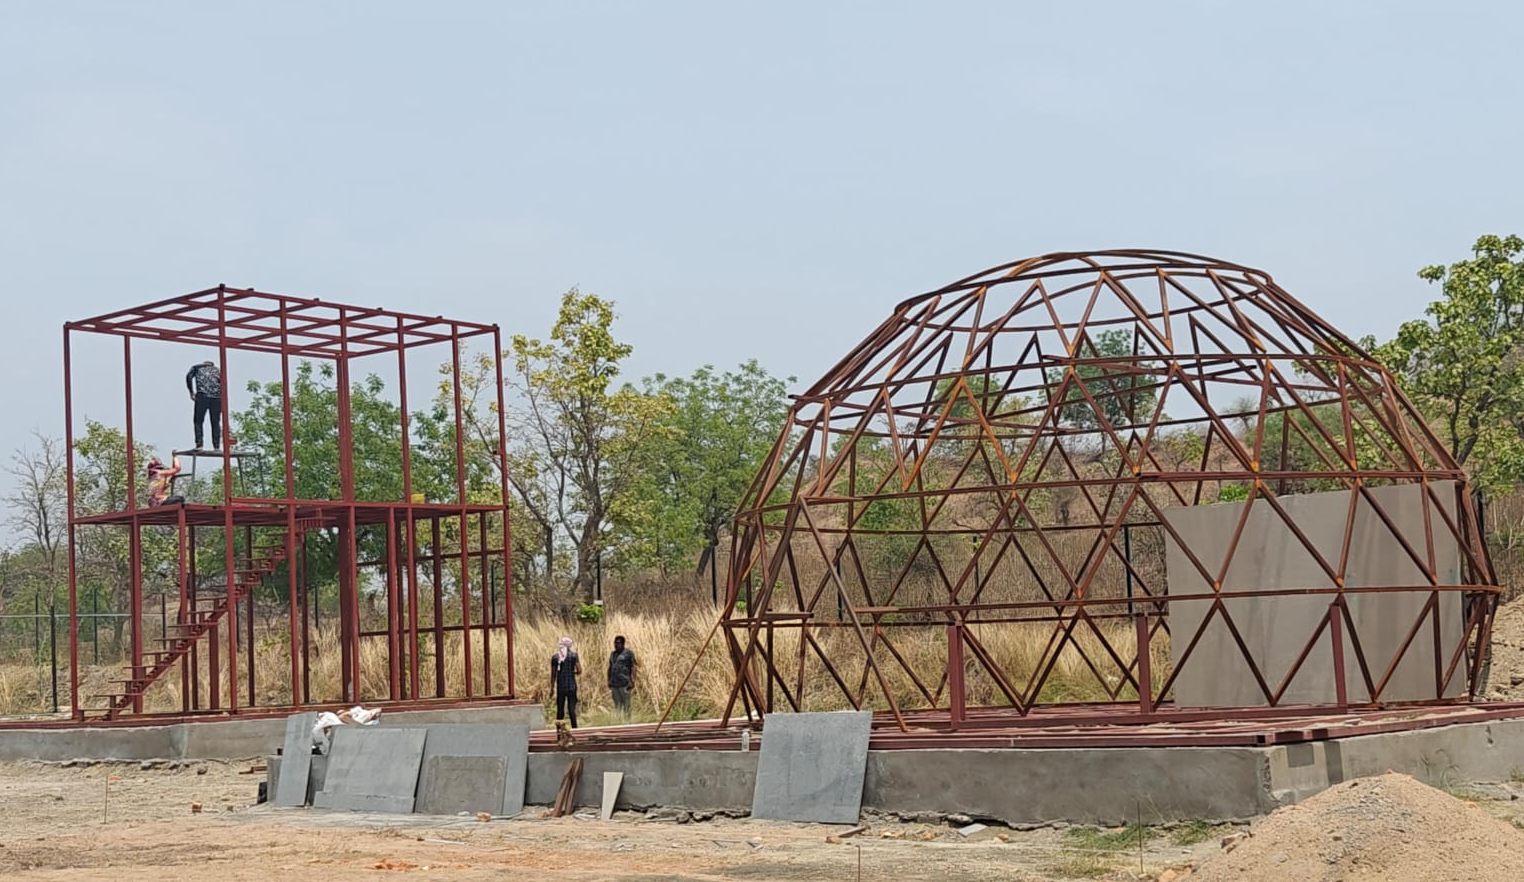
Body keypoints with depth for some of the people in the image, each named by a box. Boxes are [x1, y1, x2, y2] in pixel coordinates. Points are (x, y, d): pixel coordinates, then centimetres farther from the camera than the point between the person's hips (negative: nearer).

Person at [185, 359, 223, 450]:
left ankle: (199, 444, -8)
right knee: (216, 423, 8)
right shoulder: (217, 369, 27)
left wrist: (191, 392, 4)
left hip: (202, 395, -2)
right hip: (216, 396, 2)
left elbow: (189, 376, 2)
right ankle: (217, 446, 1)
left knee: (198, 421, 4)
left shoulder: (196, 367, 22)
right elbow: (223, 381, 10)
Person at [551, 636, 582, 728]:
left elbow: (553, 674, 2)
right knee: (572, 709, 0)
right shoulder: (573, 656, -4)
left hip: (560, 687, 1)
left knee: (560, 709, 9)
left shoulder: (555, 657, 0)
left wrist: (552, 688, 9)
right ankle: (574, 729, -5)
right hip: (571, 686, -1)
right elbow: (579, 671, -8)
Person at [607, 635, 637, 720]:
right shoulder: (612, 654, 18)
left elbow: (633, 667, -6)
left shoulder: (628, 653, -2)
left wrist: (632, 681, -13)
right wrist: (609, 680, 16)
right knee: (617, 705, 9)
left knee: (626, 705, -5)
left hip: (624, 683, -6)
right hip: (614, 684, 6)